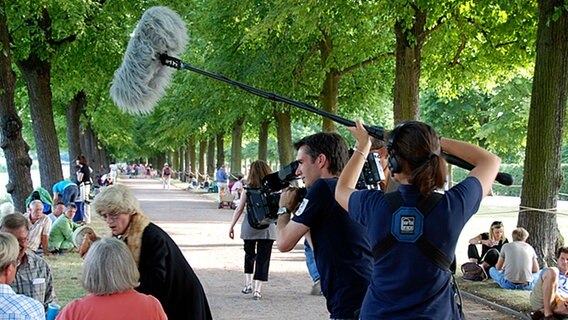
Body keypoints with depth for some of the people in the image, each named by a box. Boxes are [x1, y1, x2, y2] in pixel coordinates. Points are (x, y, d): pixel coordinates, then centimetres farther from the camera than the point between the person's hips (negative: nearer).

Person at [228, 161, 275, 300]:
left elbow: (239, 209, -1)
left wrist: (231, 226, 7)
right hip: (267, 228, -1)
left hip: (249, 227, 1)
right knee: (263, 259, 4)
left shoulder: (248, 188, -2)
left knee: (249, 255, 22)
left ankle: (248, 284, 18)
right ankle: (257, 290, -1)